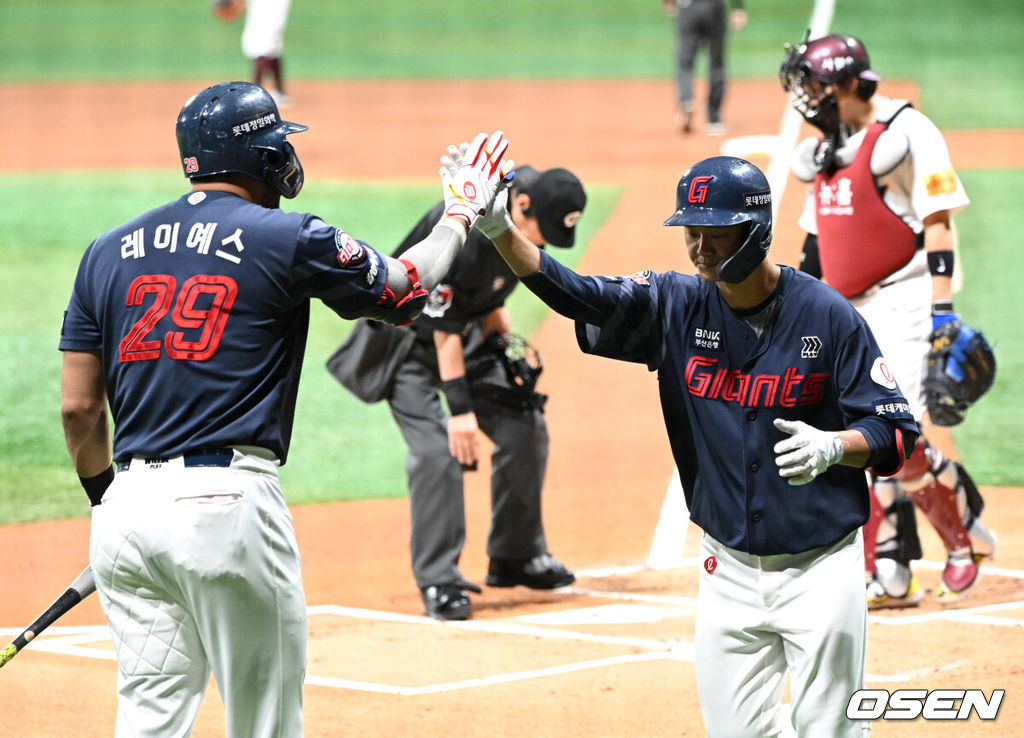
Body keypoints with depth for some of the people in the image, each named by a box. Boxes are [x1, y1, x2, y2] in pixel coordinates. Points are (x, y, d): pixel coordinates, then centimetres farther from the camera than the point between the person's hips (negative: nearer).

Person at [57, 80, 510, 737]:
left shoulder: (108, 252, 11)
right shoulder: (287, 239, -3)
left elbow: (78, 407, 11)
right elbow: (405, 291, 11)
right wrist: (461, 215, 28)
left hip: (129, 505, 5)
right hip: (228, 503, -5)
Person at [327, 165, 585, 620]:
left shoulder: (523, 227, -9)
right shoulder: (464, 229, -34)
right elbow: (444, 327, -30)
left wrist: (505, 345, 2)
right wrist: (460, 407, -30)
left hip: (467, 335, 8)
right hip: (410, 339, -8)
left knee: (524, 426, 5)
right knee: (437, 448, -20)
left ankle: (514, 558, 19)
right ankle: (438, 582, -14)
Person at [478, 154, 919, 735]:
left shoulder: (828, 315, -10)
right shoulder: (678, 305, -1)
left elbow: (897, 433, -8)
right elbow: (573, 294, -12)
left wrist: (832, 446, -28)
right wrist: (500, 230, -26)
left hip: (820, 571, -3)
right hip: (729, 572, 4)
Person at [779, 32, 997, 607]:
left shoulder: (906, 134, -9)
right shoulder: (827, 151, 16)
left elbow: (937, 224, -15)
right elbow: (817, 244, 22)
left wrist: (943, 309, -22)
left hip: (902, 303, -8)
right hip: (849, 312, 8)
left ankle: (967, 537, 4)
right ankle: (890, 576, 7)